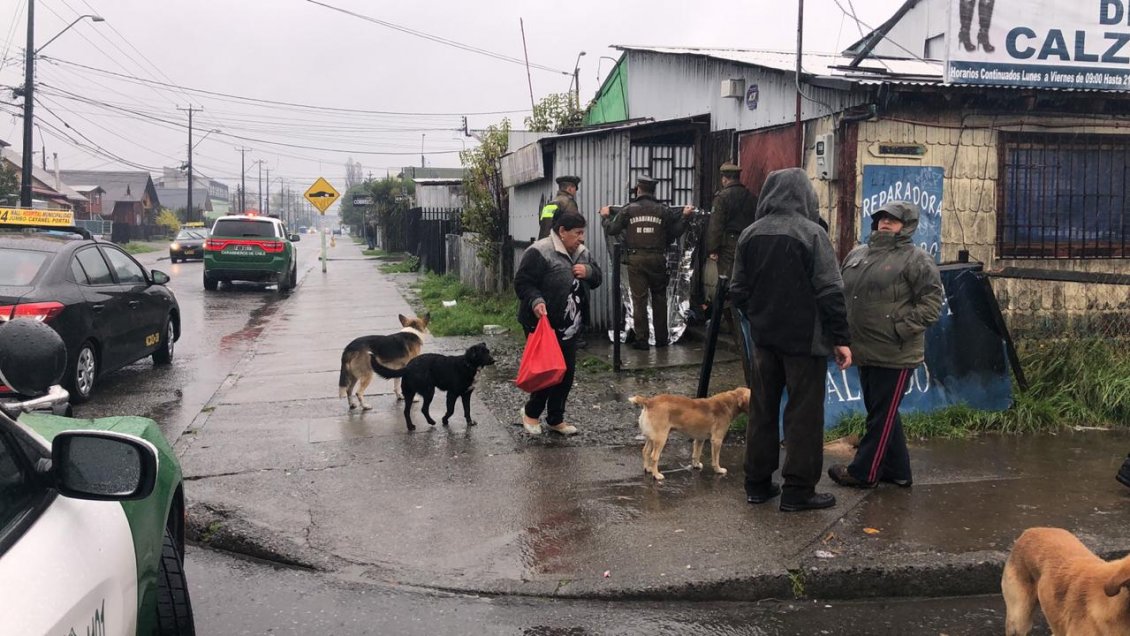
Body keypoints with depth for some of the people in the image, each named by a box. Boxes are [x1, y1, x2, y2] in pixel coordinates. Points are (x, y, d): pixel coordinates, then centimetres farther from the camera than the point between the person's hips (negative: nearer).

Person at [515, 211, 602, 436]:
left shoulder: (582, 253, 9)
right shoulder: (539, 252, -16)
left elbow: (596, 279, 16)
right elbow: (522, 283, -16)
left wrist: (588, 272, -6)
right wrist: (535, 301, -32)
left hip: (569, 325, 8)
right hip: (542, 323, -8)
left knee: (567, 372, 11)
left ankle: (556, 420, 25)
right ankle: (531, 412, 20)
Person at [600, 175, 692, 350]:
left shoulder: (629, 210, -2)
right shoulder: (663, 210, 0)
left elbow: (611, 229, 0)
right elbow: (674, 233, 1)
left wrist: (605, 216, 19)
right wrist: (684, 216, 14)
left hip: (635, 259, -1)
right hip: (657, 259, 1)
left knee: (639, 299, 3)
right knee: (659, 298, 13)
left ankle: (641, 339, 2)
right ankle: (661, 338, 18)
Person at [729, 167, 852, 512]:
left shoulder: (750, 234, 2)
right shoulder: (811, 233, -14)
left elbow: (738, 291, 7)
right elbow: (830, 292, -15)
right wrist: (840, 338, -9)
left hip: (764, 337, 5)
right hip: (804, 338, -5)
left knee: (762, 410, 13)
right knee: (803, 414, 3)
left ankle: (757, 483, 19)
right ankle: (798, 490, 6)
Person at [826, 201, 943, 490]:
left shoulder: (916, 259, -8)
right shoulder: (857, 255, 13)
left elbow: (931, 303, -12)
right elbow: (843, 294, 22)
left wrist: (902, 330, -19)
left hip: (895, 356, -8)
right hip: (866, 352, 8)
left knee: (882, 415, 2)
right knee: (881, 412, 16)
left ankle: (862, 472, 11)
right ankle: (897, 470, 29)